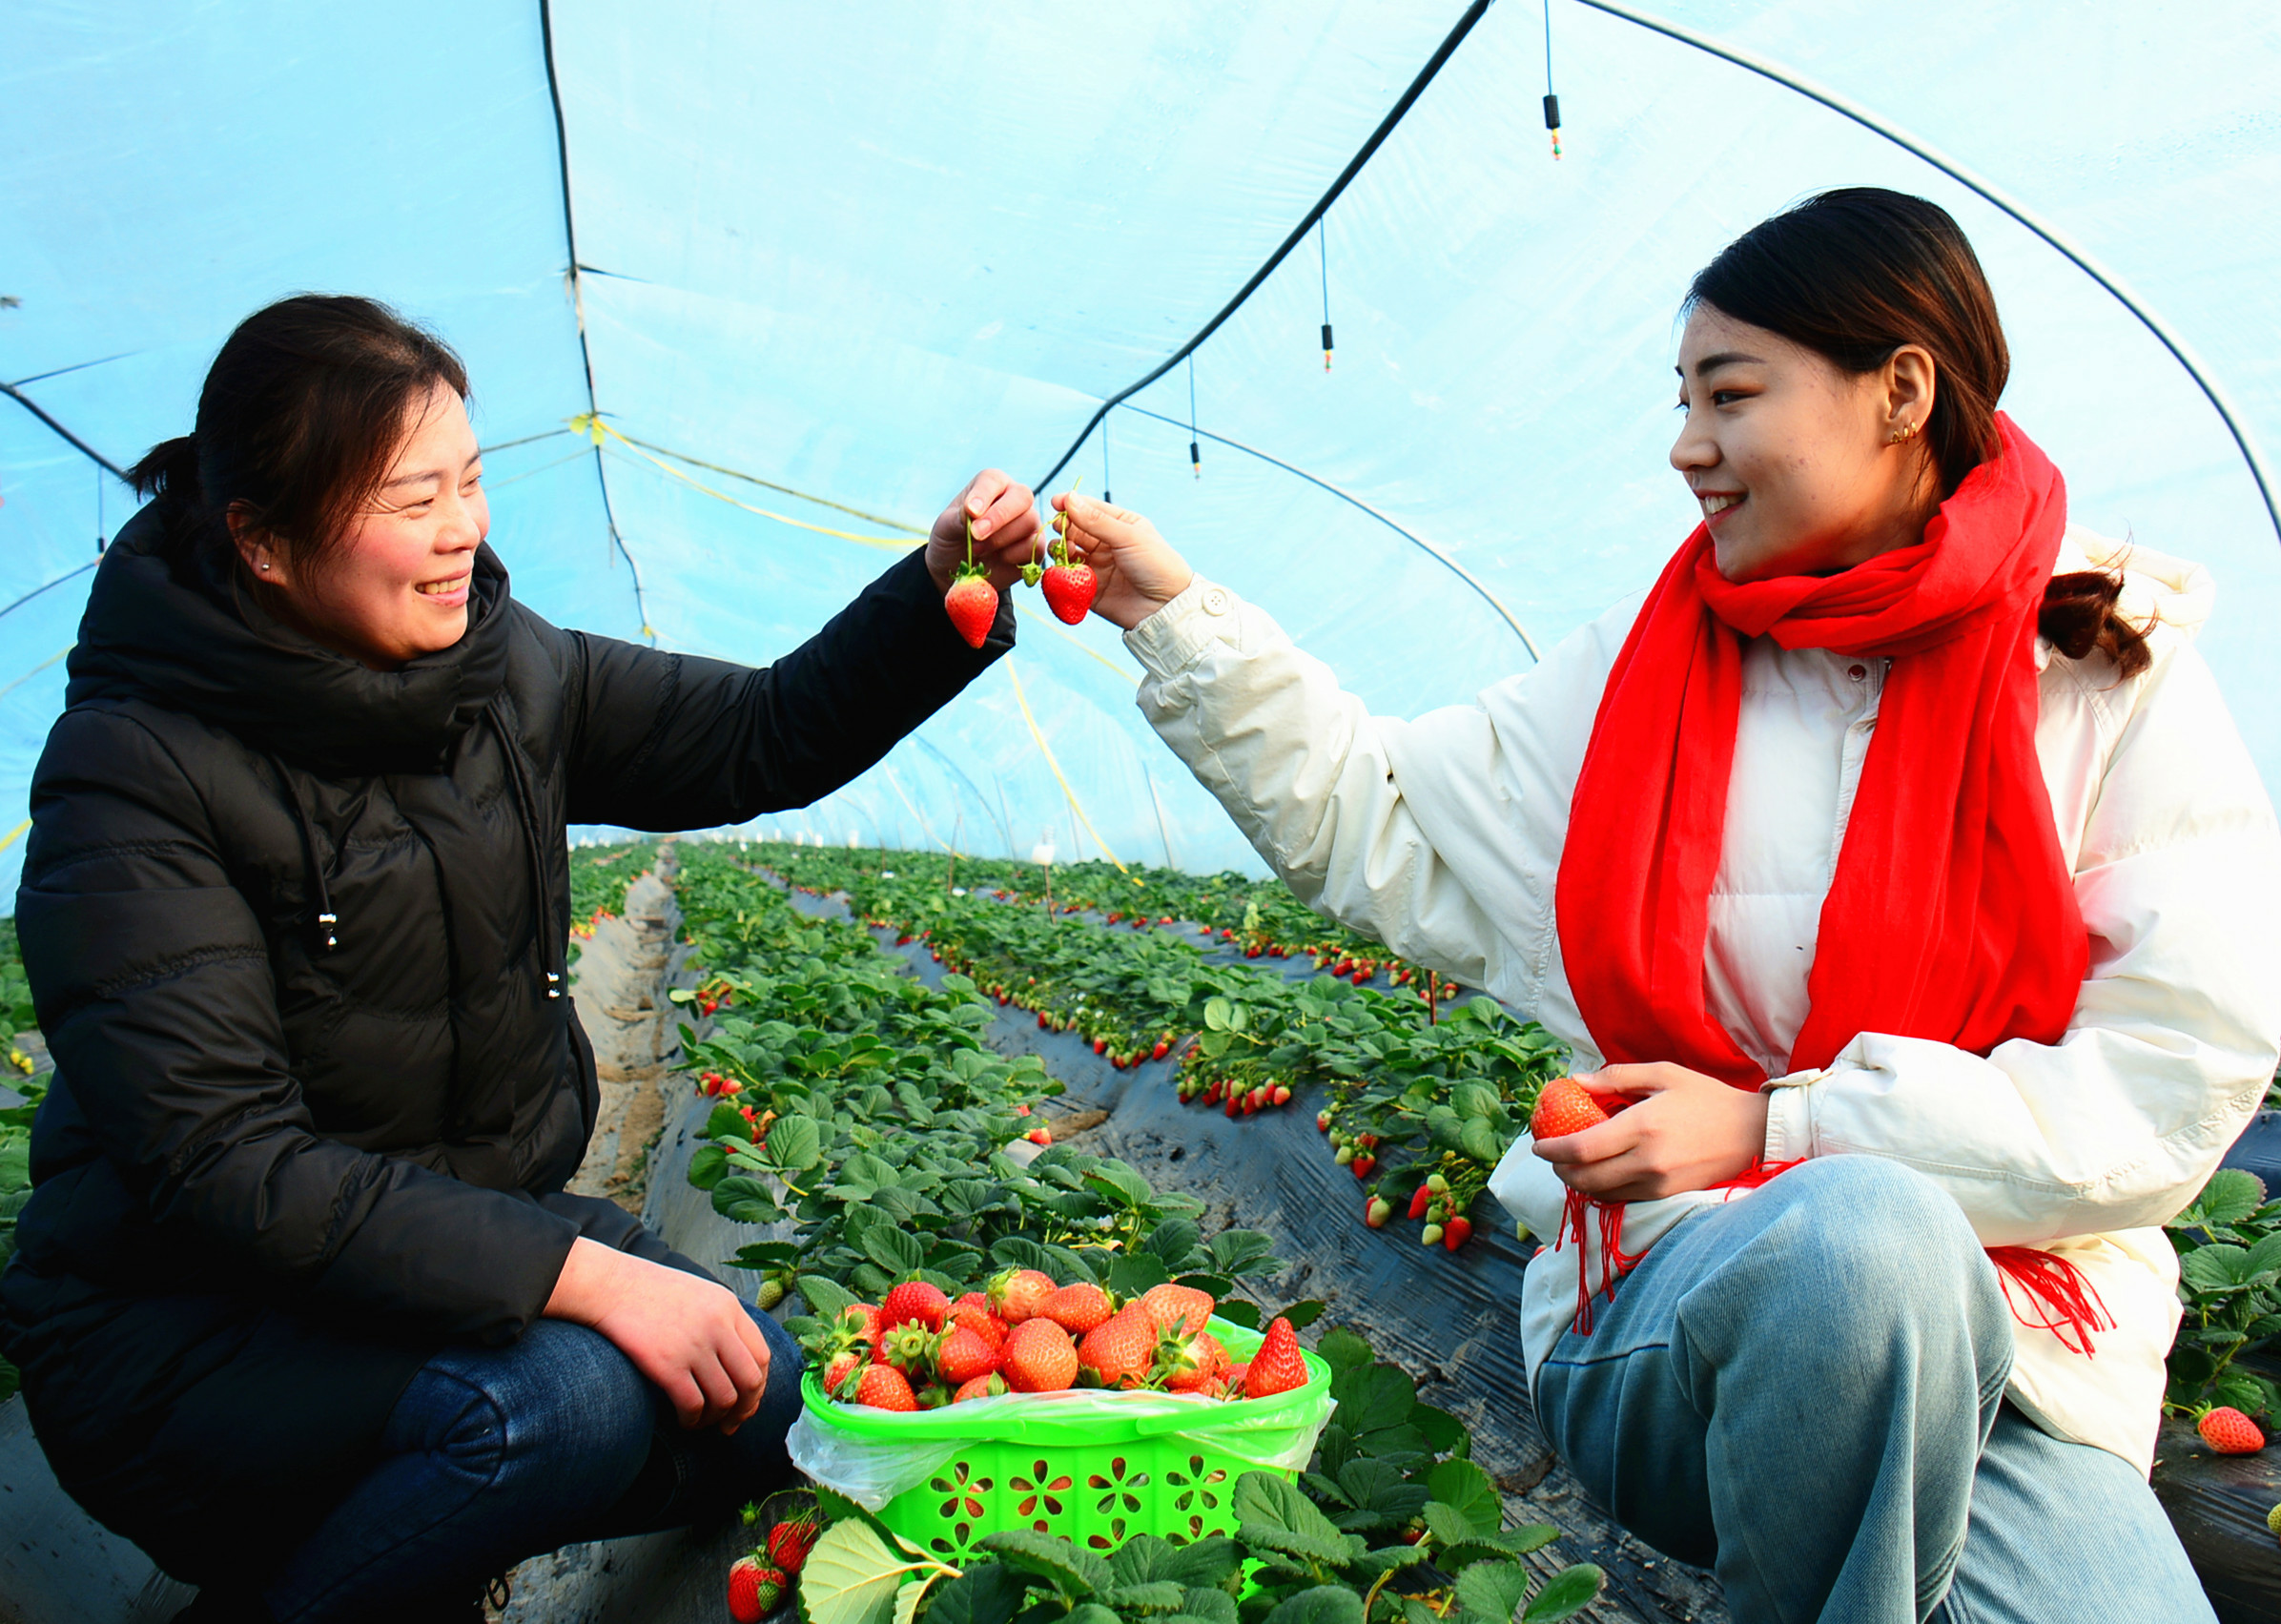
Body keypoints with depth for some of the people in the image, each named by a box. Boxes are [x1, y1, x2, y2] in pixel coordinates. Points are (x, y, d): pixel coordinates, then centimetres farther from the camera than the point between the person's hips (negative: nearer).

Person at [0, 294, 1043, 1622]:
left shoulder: (503, 672, -3)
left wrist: (947, 585, -12)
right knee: (563, 1394, -31)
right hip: (181, 1328, -6)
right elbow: (223, 1165, -27)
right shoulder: (131, 776, -22)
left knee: (760, 1404, -9)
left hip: (464, 1242, 7)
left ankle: (387, 1510, 12)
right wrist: (585, 1275, -33)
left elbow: (766, 736, 5)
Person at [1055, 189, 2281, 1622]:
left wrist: (1779, 1128, -13)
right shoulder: (1644, 672, 8)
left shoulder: (2116, 673, 0)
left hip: (2010, 1345, 0)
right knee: (1859, 1228, -35)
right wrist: (1178, 618, 3)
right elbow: (1377, 826, 9)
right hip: (1667, 1293, 0)